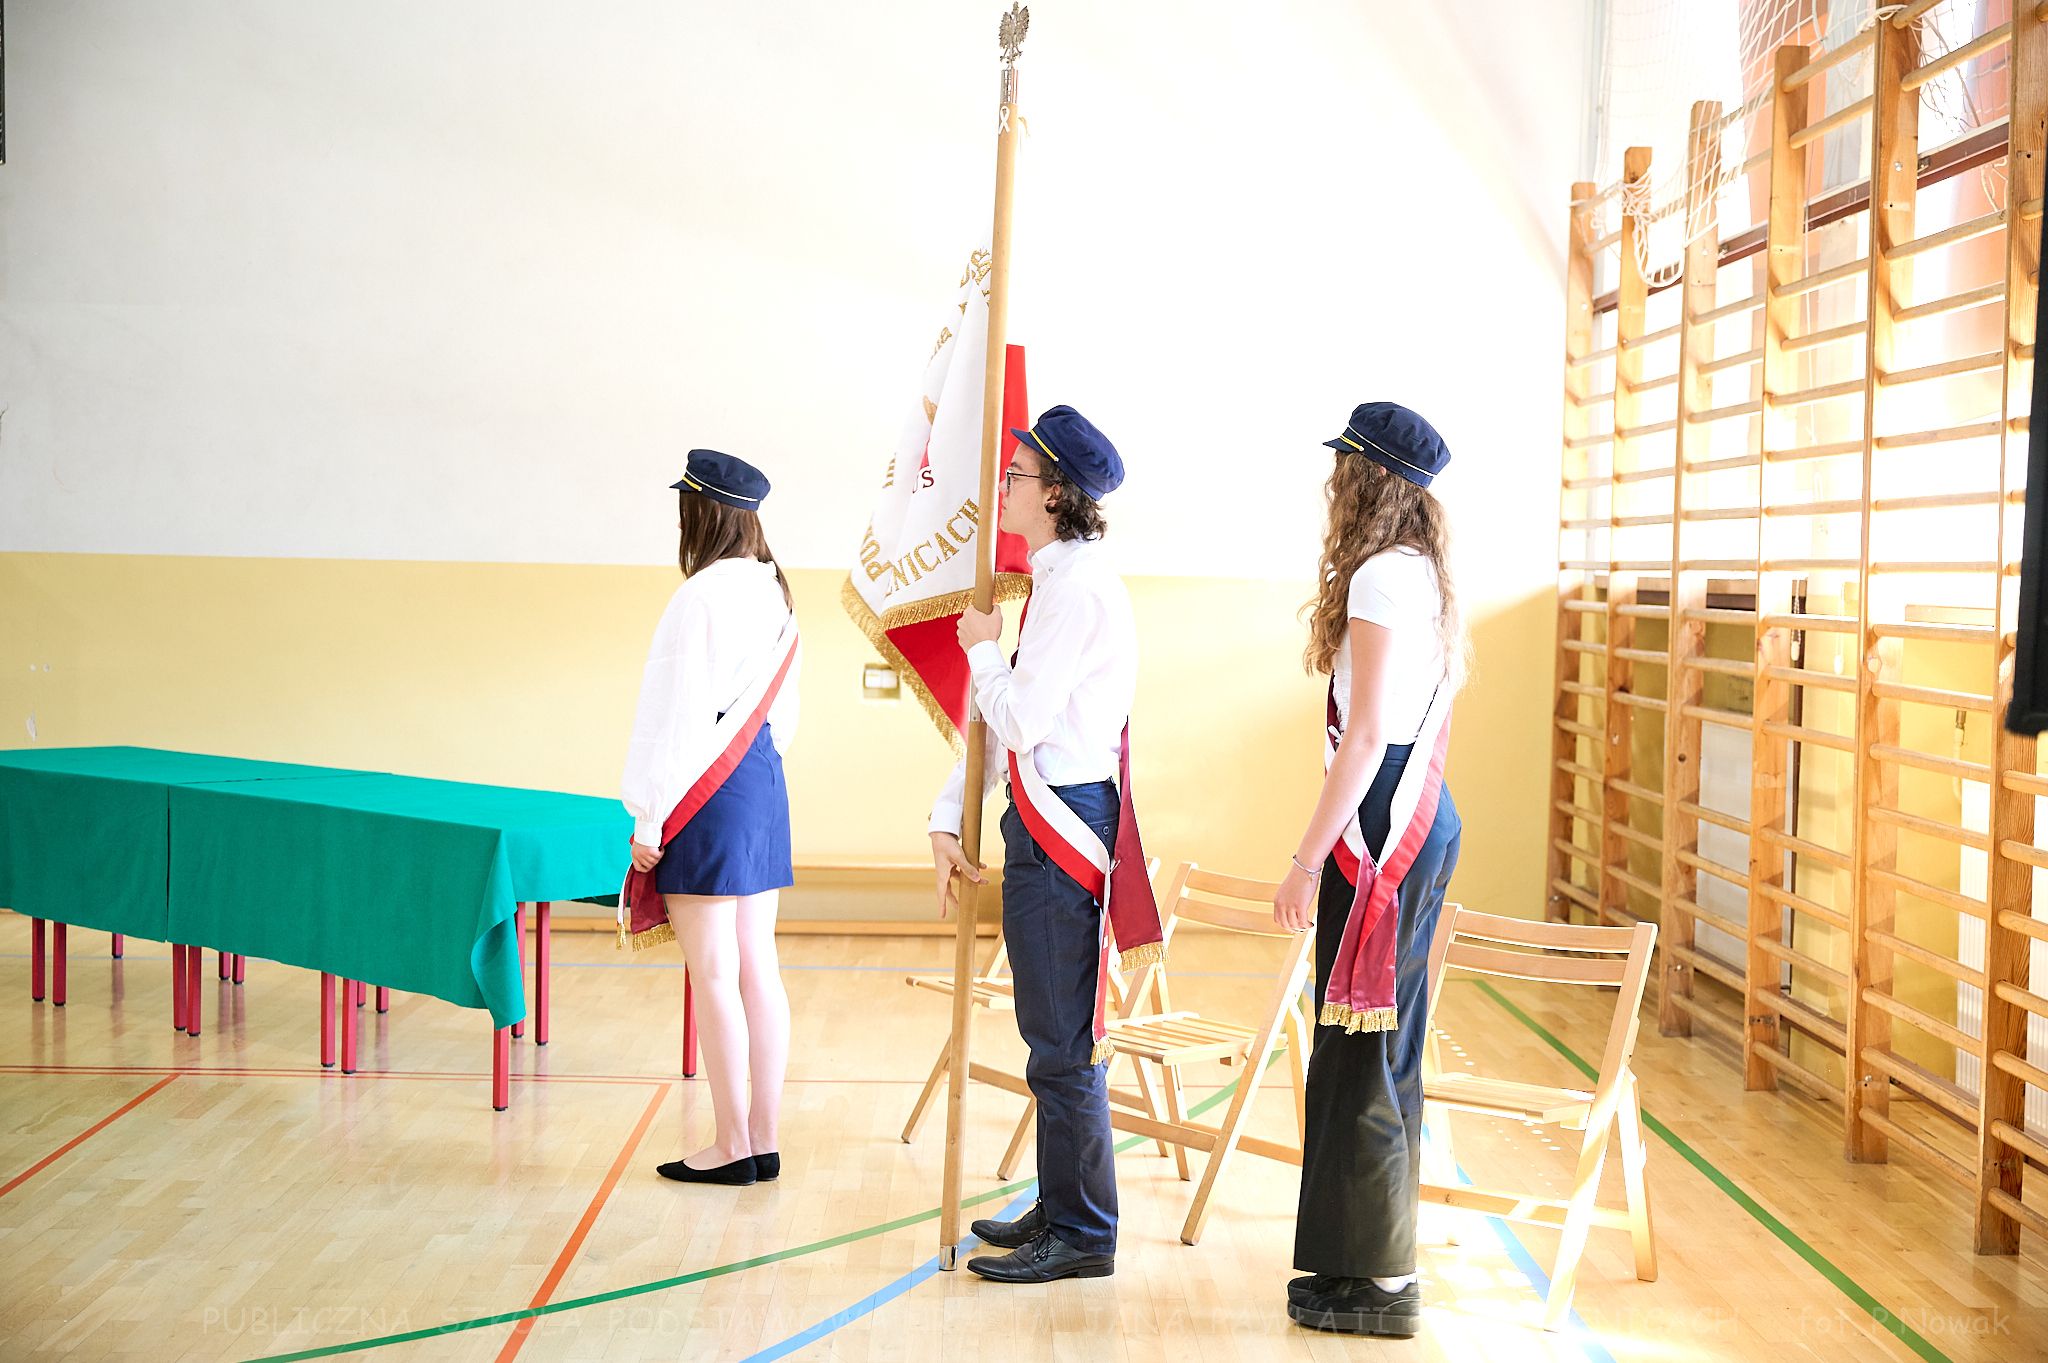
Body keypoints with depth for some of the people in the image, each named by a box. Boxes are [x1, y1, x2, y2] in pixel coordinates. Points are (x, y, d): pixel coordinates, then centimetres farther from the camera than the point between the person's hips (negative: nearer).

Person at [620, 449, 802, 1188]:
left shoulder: (701, 597, -16)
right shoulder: (774, 593, 9)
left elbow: (680, 715, -17)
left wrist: (649, 817, -12)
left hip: (708, 792, -8)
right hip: (763, 780, 9)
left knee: (714, 974, -1)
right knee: (757, 967, 10)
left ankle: (732, 1146, 5)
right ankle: (763, 1140, 15)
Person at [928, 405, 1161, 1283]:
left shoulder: (1077, 585, -16)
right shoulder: (1058, 578, 16)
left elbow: (1021, 716, -20)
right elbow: (1001, 719, 17)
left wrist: (983, 648, -1)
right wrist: (948, 819, 13)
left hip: (1063, 826, -10)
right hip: (1043, 822, 10)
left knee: (1061, 1043, -3)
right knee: (1052, 1035, 17)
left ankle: (1082, 1236, 6)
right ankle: (1060, 1209, 28)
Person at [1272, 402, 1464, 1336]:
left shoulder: (1380, 576, -14)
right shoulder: (1426, 574, 15)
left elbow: (1366, 735, -19)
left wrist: (1307, 860, -16)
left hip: (1382, 828, -10)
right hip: (1424, 815, 10)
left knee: (1362, 1050, -3)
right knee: (1387, 1048, 14)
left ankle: (1383, 1281, 4)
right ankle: (1379, 1258, 23)